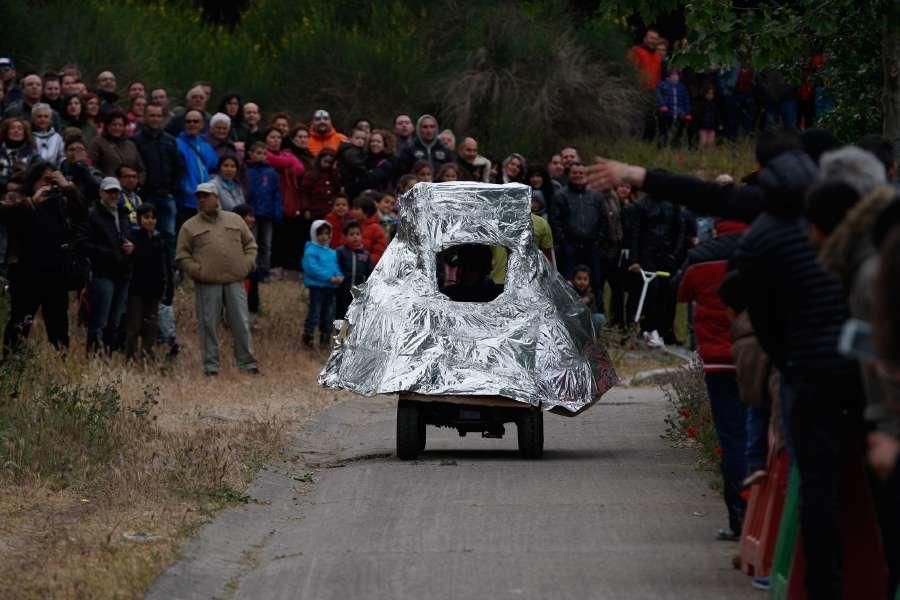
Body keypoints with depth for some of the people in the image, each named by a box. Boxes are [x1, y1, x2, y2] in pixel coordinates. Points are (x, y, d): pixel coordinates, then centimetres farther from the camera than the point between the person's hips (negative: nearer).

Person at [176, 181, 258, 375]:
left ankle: (247, 363, 8)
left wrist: (247, 264, 3)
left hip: (235, 281, 1)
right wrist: (196, 271, -8)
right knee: (209, 325, -1)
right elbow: (182, 256, 6)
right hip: (207, 284, -1)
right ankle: (210, 365, 6)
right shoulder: (190, 227, 7)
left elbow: (250, 244, 18)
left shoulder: (235, 220, 14)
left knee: (241, 323, 1)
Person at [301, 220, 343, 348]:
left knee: (328, 313, 15)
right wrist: (330, 278, -24)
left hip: (331, 287, 7)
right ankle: (308, 336, -1)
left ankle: (325, 336, 26)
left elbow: (336, 267, 11)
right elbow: (313, 268, -21)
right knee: (314, 312, -8)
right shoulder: (311, 251, -11)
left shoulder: (332, 253, 12)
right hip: (317, 286, -7)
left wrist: (339, 277, -13)